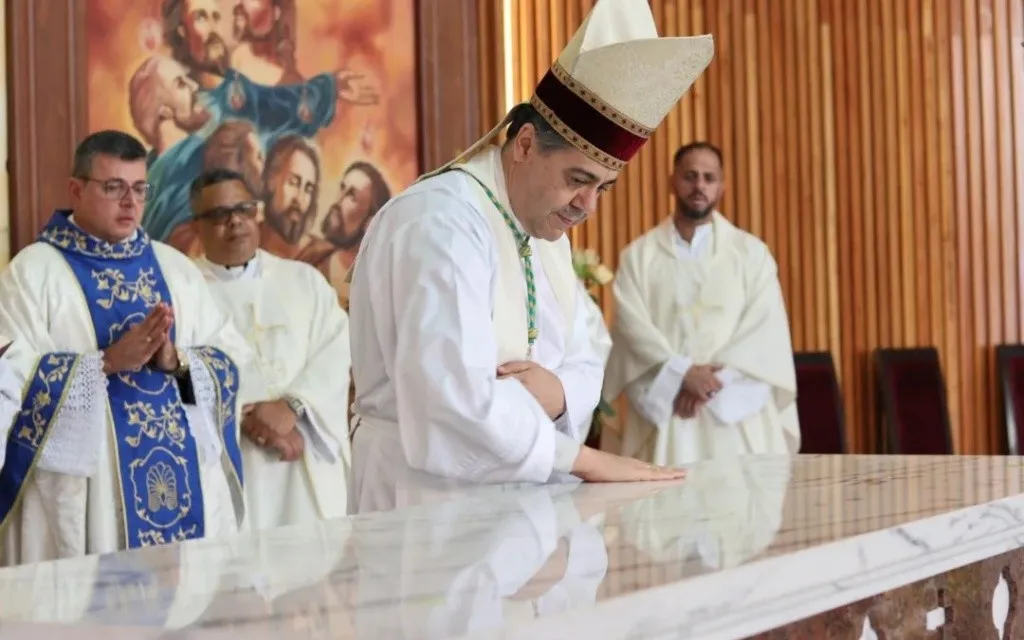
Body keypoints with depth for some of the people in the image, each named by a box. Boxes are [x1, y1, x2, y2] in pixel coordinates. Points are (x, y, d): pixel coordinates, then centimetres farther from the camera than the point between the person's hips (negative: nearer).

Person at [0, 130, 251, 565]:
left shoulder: (173, 267, 13)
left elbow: (231, 358, 7)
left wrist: (175, 361, -13)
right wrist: (110, 360, -19)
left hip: (185, 472, 4)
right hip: (85, 485, -4)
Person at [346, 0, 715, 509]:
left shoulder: (547, 230, 10)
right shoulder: (441, 225, -18)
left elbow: (581, 365, 13)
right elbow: (458, 398, -27)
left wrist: (556, 391, -9)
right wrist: (583, 460, -18)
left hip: (518, 488, 8)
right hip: (427, 491, -8)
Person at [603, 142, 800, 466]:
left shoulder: (751, 252, 10)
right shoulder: (639, 255, 9)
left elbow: (766, 329, 0)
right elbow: (633, 327, -2)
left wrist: (714, 378, -11)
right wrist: (683, 373, -16)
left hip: (736, 412, 1)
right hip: (663, 413, 0)